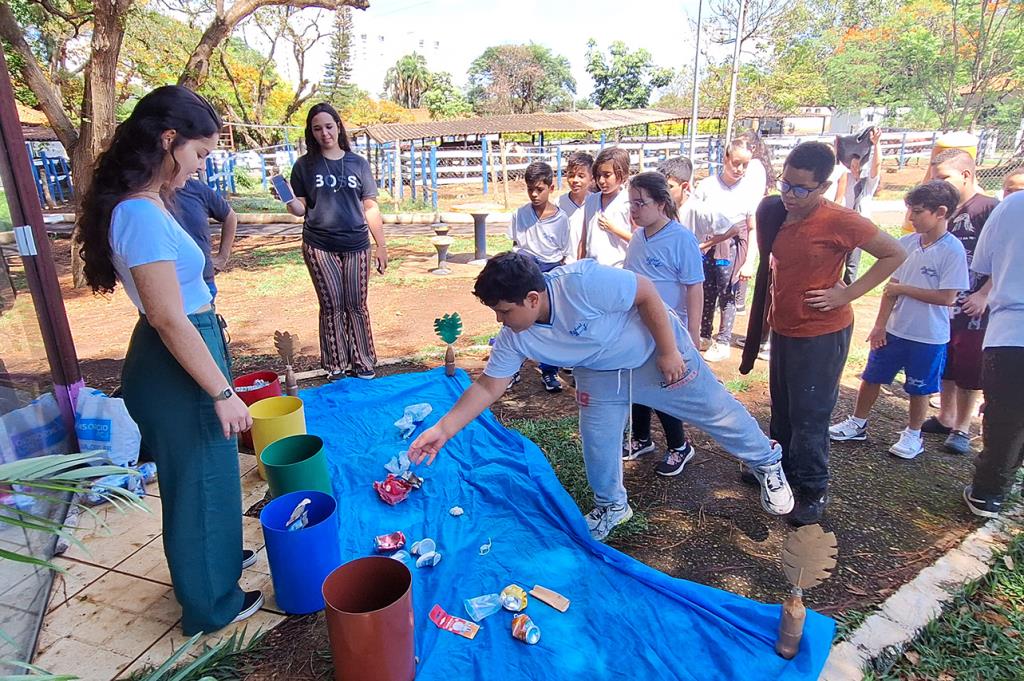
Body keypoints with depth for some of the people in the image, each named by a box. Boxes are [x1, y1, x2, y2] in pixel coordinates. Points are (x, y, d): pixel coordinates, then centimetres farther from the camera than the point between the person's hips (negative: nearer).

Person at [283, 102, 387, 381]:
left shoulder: (358, 163, 6)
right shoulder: (305, 165, 3)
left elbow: (370, 207, 6)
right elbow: (300, 209, 5)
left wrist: (381, 246, 3)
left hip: (356, 246, 1)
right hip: (320, 247, 0)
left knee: (356, 305, 5)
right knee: (331, 306, 3)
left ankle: (362, 361, 17)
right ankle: (335, 365, 16)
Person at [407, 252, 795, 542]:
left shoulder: (582, 282, -40)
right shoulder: (513, 337, -20)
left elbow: (646, 293, -28)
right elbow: (487, 387, -13)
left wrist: (669, 352, -23)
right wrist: (443, 430, -20)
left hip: (655, 349, -4)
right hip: (599, 371, 4)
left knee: (714, 410, 8)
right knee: (598, 440, 0)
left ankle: (766, 460, 37)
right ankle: (611, 506, 29)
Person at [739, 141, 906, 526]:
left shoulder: (839, 222, -18)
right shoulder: (776, 215, 1)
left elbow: (895, 254, -10)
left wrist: (848, 294, -16)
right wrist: (765, 319, 14)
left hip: (822, 334, -7)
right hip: (784, 329, 7)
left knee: (809, 415, 2)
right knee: (782, 409, 19)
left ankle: (813, 490, 20)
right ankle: (782, 467, 38)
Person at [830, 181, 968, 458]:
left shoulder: (953, 250, -15)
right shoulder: (906, 242, -2)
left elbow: (947, 297, -18)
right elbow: (891, 286, 1)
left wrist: (903, 289, -15)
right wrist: (880, 325, -1)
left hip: (929, 337, -4)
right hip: (894, 330, 5)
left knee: (919, 389, 12)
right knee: (871, 377, 13)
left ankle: (913, 435, 31)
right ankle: (857, 425, 30)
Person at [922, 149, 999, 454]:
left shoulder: (990, 209, -11)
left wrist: (984, 294, -18)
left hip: (974, 307, -6)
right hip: (944, 304, 6)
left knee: (968, 371, 3)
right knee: (945, 366, 15)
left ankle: (962, 428, 17)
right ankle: (945, 418, 30)